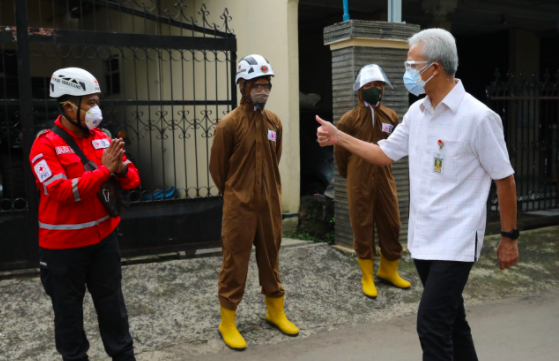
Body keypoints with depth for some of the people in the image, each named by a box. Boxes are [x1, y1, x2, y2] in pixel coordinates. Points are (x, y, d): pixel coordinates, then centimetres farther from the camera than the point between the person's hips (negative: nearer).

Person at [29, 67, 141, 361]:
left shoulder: (102, 139, 3)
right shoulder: (45, 144, -13)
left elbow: (133, 181, 3)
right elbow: (61, 191, -24)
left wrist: (121, 170, -19)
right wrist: (104, 170, -24)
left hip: (104, 238, 5)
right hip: (63, 246, -5)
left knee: (112, 305, 16)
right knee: (68, 311, 11)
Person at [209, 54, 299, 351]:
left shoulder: (274, 122, 4)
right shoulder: (229, 124, -11)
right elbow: (217, 167, -2)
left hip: (269, 203, 5)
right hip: (239, 205, -5)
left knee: (270, 256, 16)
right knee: (235, 262, 3)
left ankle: (275, 311, 32)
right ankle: (227, 322, 16)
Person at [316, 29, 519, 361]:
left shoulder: (478, 117, -16)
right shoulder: (416, 112, 5)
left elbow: (505, 179, -10)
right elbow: (384, 154, 15)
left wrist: (509, 237, -6)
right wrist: (338, 137, 10)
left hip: (456, 242, -7)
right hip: (423, 238, 7)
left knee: (432, 323, -9)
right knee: (450, 318, 19)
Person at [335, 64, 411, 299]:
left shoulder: (391, 117, 5)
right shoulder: (349, 119, -6)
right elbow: (340, 152, 3)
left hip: (385, 180, 4)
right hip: (359, 183, -3)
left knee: (391, 225, 8)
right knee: (362, 227, 3)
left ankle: (389, 271, 28)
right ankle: (367, 278, 16)